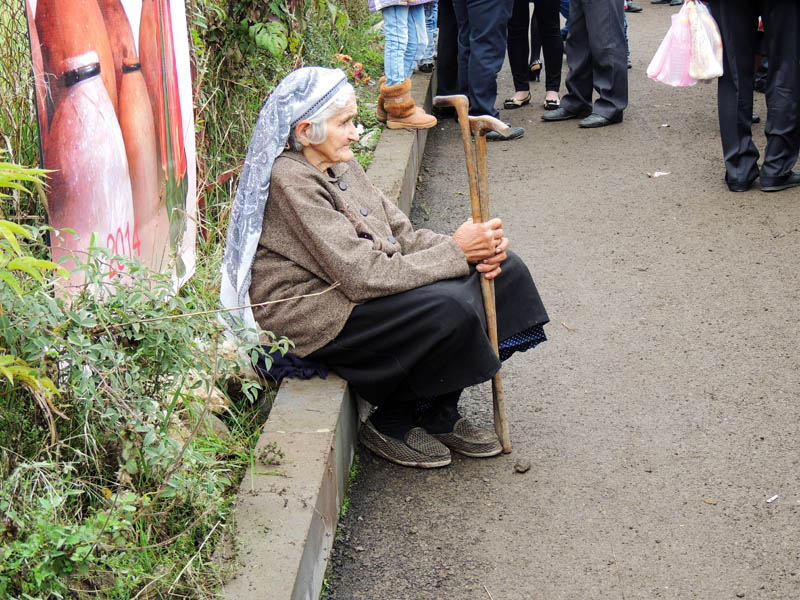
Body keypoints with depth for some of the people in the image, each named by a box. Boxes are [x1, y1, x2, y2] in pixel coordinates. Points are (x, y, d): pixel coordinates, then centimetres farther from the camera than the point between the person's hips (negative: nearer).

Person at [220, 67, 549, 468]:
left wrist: (475, 253, -10)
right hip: (311, 318, -10)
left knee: (503, 268, 0)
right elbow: (365, 275, -26)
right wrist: (455, 251, -20)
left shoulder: (338, 165, 8)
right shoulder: (291, 182, -22)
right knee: (448, 308, -29)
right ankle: (390, 424, -4)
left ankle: (439, 414, 9)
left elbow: (401, 234, 7)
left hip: (352, 290, 10)